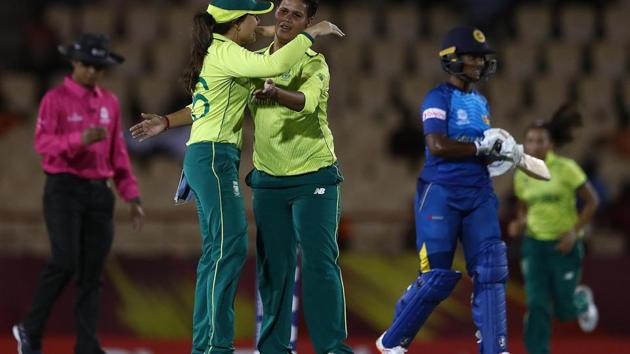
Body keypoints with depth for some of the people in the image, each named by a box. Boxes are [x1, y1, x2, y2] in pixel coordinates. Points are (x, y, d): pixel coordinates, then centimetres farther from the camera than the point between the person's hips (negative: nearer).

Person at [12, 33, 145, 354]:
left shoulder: (110, 102, 13)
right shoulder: (56, 99, -4)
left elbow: (118, 154, 15)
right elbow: (43, 143, -16)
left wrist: (132, 197, 9)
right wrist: (80, 139, -31)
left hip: (99, 194, 5)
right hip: (64, 189, -5)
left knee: (92, 273, 2)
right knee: (65, 263, -15)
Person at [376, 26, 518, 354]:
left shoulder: (480, 102, 17)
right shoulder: (438, 98, -6)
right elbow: (438, 145, -19)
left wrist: (503, 152, 2)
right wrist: (480, 146, -15)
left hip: (479, 194, 7)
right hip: (441, 193, -7)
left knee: (491, 271, -4)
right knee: (437, 277, -6)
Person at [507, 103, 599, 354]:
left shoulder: (566, 168, -12)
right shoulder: (522, 176, 2)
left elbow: (592, 201, -6)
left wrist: (574, 232, -15)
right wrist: (519, 225, -6)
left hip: (565, 245, -3)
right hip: (534, 245, 3)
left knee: (564, 310, 5)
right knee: (537, 305, -11)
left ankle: (582, 299, 41)